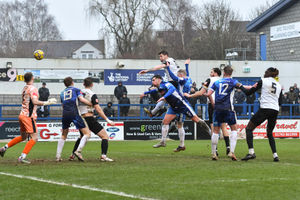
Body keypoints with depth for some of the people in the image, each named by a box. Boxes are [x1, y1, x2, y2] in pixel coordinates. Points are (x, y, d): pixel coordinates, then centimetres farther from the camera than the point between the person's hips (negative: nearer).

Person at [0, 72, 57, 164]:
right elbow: (35, 102, -25)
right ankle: (22, 157, -14)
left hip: (22, 115, 9)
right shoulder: (32, 88, -13)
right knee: (34, 138, -7)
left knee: (23, 136, 24)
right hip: (29, 116, -9)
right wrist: (47, 103, -17)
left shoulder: (24, 88, 13)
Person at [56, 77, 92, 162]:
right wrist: (92, 104, 2)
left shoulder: (62, 93, 24)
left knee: (63, 136, 21)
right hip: (74, 113, -5)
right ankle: (78, 151, -18)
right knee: (87, 133, -1)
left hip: (65, 114, 5)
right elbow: (82, 99, -4)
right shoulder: (76, 90, 12)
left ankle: (58, 156, 14)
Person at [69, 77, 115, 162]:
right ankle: (103, 156, -17)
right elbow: (98, 109, -15)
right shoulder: (92, 95, -9)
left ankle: (73, 155, 26)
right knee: (105, 136, -2)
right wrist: (107, 120, -14)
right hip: (89, 118, -7)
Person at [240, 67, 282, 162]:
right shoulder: (279, 85, 15)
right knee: (270, 133, 22)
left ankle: (251, 152, -13)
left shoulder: (263, 81, 2)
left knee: (249, 128, 4)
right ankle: (275, 155, 8)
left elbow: (248, 92, 4)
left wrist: (241, 87, 21)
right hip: (275, 111, 5)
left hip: (264, 109, -5)